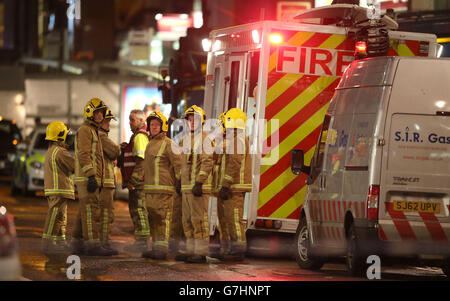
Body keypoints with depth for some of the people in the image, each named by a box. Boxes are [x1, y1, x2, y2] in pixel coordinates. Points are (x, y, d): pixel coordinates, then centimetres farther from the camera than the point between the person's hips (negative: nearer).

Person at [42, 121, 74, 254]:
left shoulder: (50, 152, 18)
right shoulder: (60, 152, -14)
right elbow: (76, 166, -12)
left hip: (52, 189, 11)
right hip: (59, 189, -11)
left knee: (62, 218, 15)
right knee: (56, 216, -11)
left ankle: (61, 242, 18)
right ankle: (47, 243, -14)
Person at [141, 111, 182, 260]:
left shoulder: (168, 144, -6)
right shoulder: (150, 145, 20)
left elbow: (179, 164, -9)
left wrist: (180, 184, -12)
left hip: (164, 189, -9)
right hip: (150, 190, 9)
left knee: (164, 219, -9)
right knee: (153, 220, 9)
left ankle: (162, 249, -10)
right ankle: (156, 248, 14)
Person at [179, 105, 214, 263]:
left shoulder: (205, 139, -8)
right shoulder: (185, 139, 18)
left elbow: (207, 162, -16)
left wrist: (199, 183, -22)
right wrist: (180, 182, 22)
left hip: (200, 188, -8)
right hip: (186, 188, 8)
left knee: (199, 220, -9)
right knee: (187, 221, 10)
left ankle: (201, 252, -7)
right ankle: (191, 250, 15)